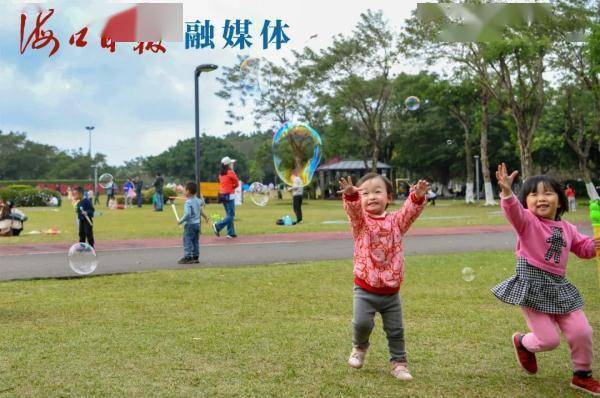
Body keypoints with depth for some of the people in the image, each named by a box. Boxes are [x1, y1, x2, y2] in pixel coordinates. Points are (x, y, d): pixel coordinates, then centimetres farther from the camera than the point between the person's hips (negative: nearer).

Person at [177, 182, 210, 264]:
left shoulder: (188, 202, -19)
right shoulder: (198, 200, 8)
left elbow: (187, 214, -28)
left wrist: (181, 221, -17)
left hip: (190, 224, -8)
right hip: (197, 223, 8)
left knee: (187, 241, -3)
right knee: (195, 241, 15)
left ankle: (188, 257, -4)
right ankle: (195, 257, 19)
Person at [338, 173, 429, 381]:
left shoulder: (396, 220, 4)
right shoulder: (360, 221, -3)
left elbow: (410, 210, -13)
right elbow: (353, 209, -24)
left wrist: (418, 197, -34)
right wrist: (350, 195, -46)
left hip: (391, 290, 2)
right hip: (365, 289, -2)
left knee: (396, 330, 8)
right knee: (362, 322, -14)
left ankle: (399, 363, 25)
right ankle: (359, 347, 18)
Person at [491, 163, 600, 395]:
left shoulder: (566, 228, 10)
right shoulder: (527, 221, -10)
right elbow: (513, 211, -32)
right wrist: (507, 193, -52)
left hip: (559, 287, 6)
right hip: (532, 287, -6)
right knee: (549, 340, -5)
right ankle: (522, 342, 31)